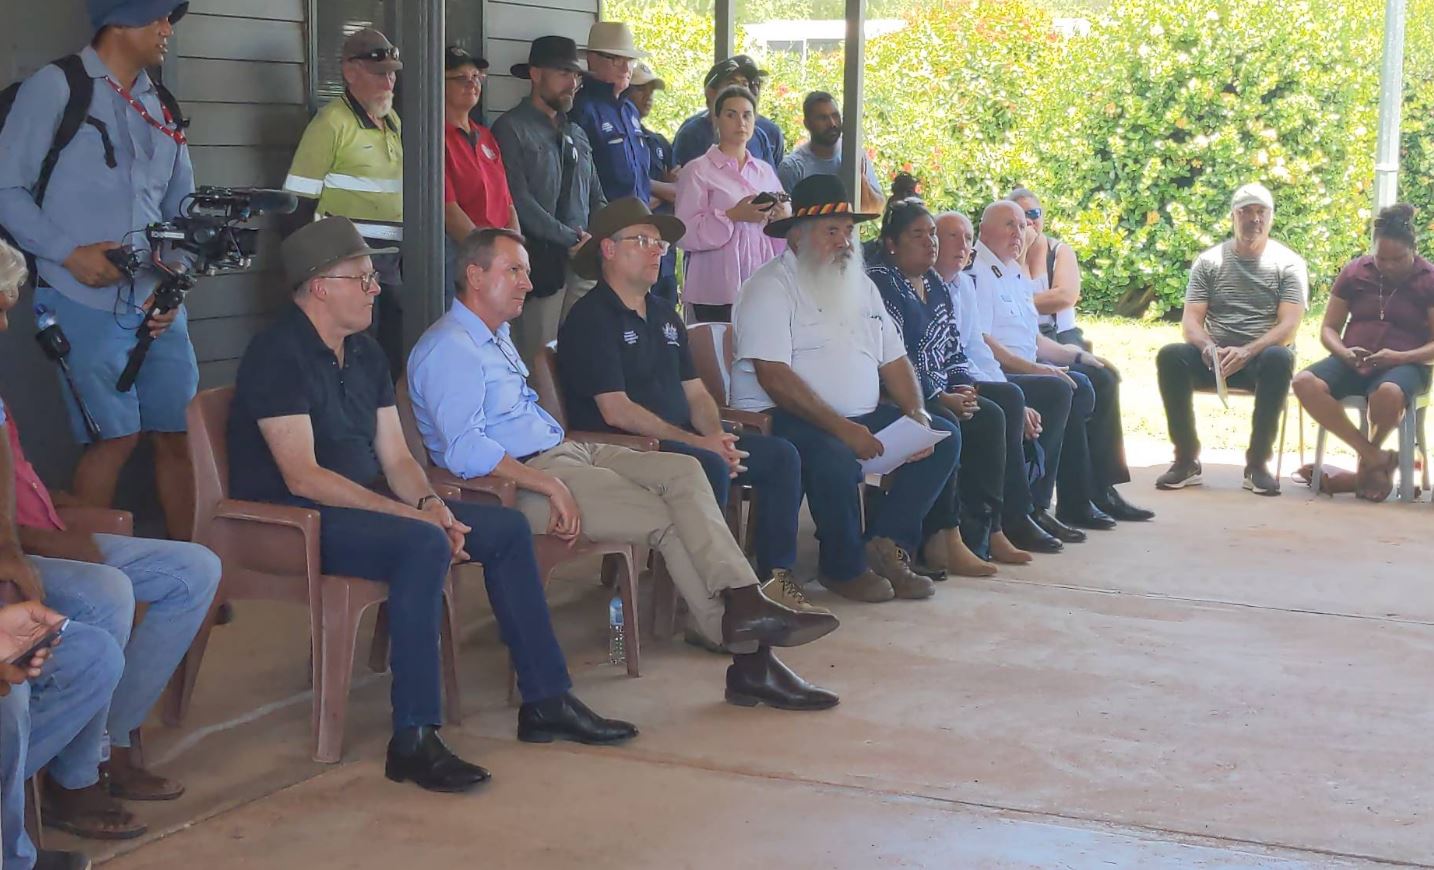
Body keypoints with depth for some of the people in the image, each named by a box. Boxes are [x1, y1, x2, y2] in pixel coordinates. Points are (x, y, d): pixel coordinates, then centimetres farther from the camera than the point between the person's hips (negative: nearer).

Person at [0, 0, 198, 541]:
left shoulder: (163, 108, 16)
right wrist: (69, 253, -15)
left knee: (178, 433, 4)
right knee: (116, 437, -7)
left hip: (158, 305, 6)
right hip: (86, 301, -5)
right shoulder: (55, 88, -2)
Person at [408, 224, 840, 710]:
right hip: (522, 477, -9)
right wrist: (551, 486, -23)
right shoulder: (449, 347, -9)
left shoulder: (496, 337, 24)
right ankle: (748, 653, -15)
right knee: (672, 520, -17)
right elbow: (465, 450, -20)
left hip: (564, 452, 9)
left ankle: (743, 605, -27)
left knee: (683, 472, -13)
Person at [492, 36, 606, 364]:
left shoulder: (576, 135, 22)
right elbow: (518, 201, -11)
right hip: (541, 261, -6)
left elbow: (596, 198, 22)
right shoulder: (512, 129, -2)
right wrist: (571, 239, -12)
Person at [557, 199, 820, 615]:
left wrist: (716, 435, -6)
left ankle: (775, 577, -1)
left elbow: (695, 393, 17)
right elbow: (616, 412, -17)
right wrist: (698, 442, -18)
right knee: (709, 468, -34)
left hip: (683, 439, 9)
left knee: (780, 455, -3)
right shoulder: (591, 319, -9)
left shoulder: (664, 315, 20)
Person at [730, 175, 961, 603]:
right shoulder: (771, 287, -7)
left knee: (944, 436, -3)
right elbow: (773, 376, -19)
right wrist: (841, 428, -26)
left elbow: (894, 360, 18)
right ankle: (844, 567, -12)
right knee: (834, 455, -37)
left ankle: (886, 543, -4)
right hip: (783, 419, -8)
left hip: (861, 417, 8)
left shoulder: (861, 286, 19)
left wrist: (917, 415, -2)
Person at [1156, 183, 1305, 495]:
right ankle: (1186, 460, -21)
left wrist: (1247, 352, -26)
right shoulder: (1209, 261, 10)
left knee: (1279, 358, -38)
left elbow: (1289, 326, -9)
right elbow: (1191, 320, 2)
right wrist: (1209, 348, -22)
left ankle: (1257, 463, -28)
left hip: (1262, 356, -2)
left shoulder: (1288, 263, 4)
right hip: (1213, 357, 2)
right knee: (1170, 355, -29)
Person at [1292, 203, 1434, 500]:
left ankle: (1366, 465, -11)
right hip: (1353, 363, 3)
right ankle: (1375, 458, -23)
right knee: (1305, 382, -30)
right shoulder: (1355, 272, 8)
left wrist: (1400, 357, -21)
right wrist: (1344, 353, -12)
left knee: (1389, 392, -42)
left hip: (1405, 365, -3)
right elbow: (1329, 328, 11)